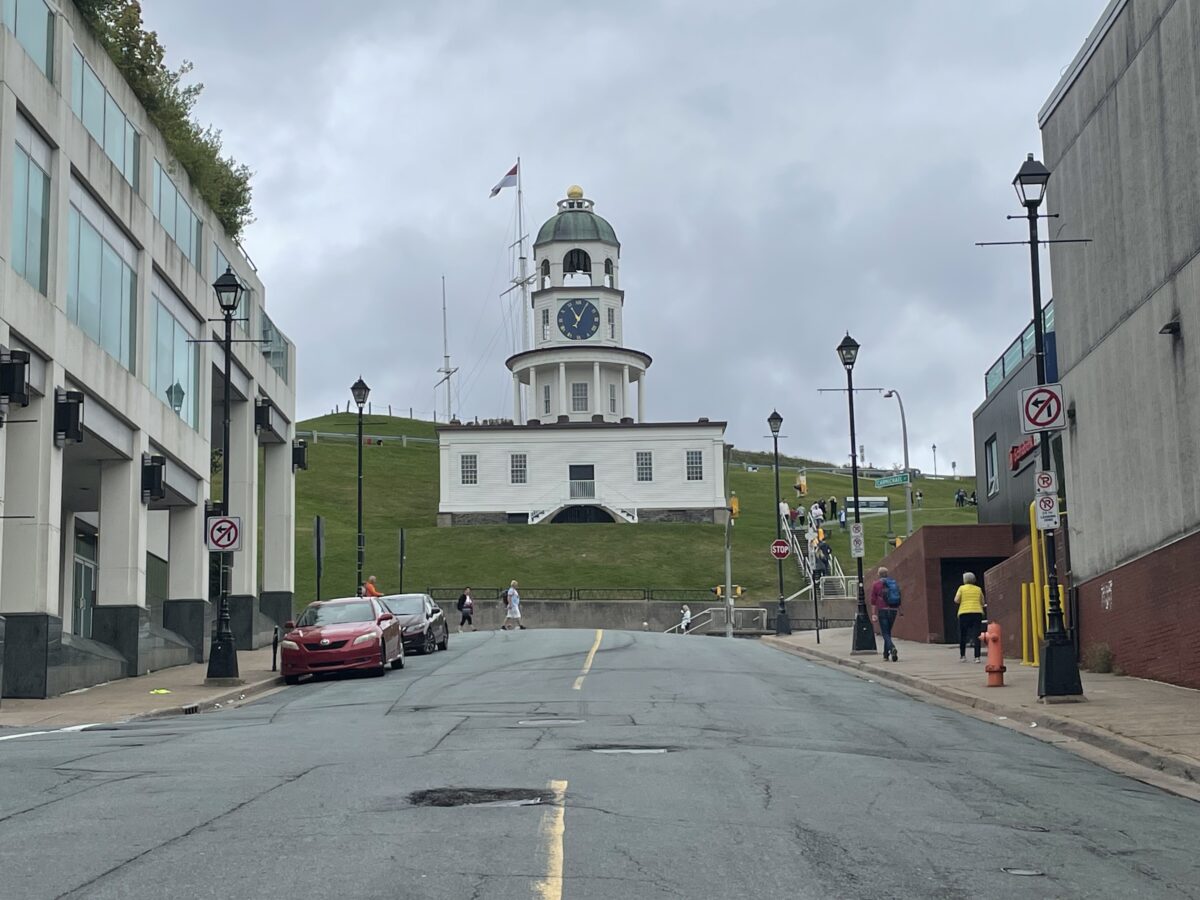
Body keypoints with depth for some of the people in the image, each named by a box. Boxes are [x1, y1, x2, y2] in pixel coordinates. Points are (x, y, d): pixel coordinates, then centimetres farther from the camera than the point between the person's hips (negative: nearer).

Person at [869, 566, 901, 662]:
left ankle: (892, 648, -32)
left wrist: (874, 613, -1)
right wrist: (899, 611, 18)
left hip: (883, 610, -4)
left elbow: (873, 600, -3)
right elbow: (899, 600, 13)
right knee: (888, 632, 16)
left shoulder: (876, 584, -1)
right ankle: (886, 655, 19)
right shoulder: (894, 583, 11)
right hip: (893, 610, 4)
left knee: (885, 633, -6)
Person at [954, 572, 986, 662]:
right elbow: (982, 603, 13)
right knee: (976, 635, -1)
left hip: (964, 613, -2)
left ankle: (962, 656, 14)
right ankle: (977, 657, -8)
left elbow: (956, 601, -6)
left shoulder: (962, 588, 2)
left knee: (962, 635, 11)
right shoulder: (978, 589, 10)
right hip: (977, 613, 2)